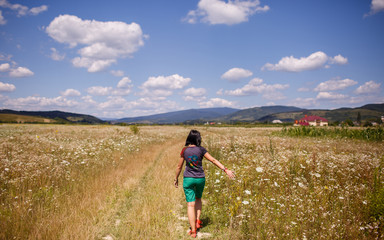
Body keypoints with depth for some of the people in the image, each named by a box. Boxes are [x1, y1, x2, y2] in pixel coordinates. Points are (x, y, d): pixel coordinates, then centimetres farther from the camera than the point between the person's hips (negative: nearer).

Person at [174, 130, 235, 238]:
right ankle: (198, 221, 21)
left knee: (190, 204, 1)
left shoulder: (184, 150, -6)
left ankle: (193, 231, 0)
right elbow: (213, 160, -11)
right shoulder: (201, 149, -8)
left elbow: (179, 166, 0)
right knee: (198, 198, 28)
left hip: (188, 179, -1)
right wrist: (225, 169, -9)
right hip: (200, 178, 1)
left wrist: (176, 178, 13)